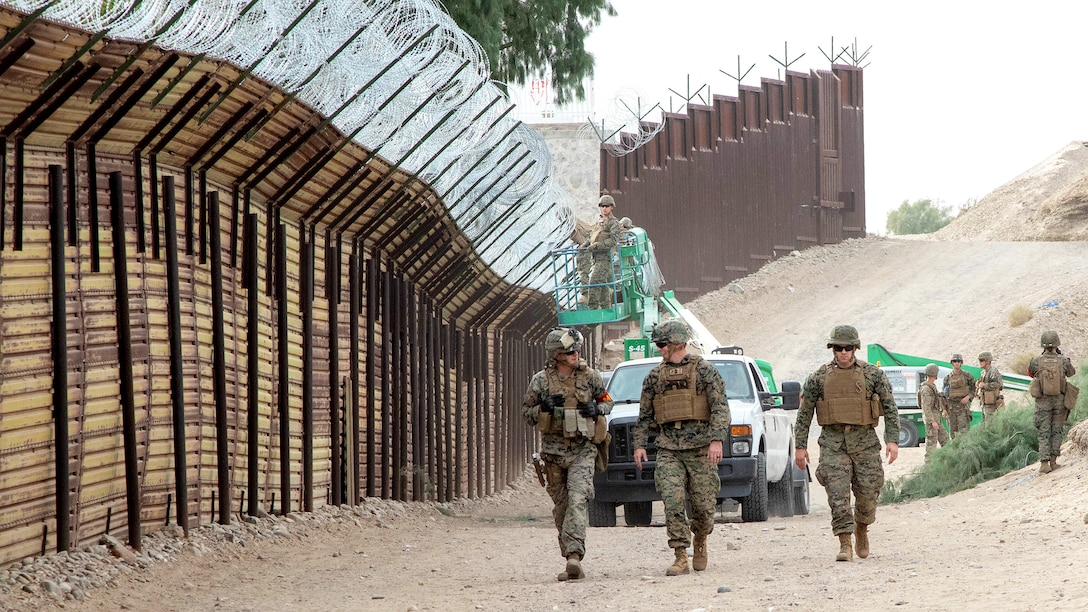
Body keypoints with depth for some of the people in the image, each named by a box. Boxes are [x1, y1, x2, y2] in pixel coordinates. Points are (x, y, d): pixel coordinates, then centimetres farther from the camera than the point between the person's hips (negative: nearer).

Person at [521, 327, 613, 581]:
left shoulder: (590, 376, 2)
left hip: (582, 449, -2)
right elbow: (526, 413, 7)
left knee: (578, 499, -19)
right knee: (561, 506, 7)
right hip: (553, 450, 2)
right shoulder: (541, 380, 0)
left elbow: (607, 401, 16)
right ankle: (571, 558, 15)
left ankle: (574, 556, -29)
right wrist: (544, 406, -14)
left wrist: (597, 409, -6)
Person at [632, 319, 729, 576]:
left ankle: (700, 542, 29)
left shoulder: (704, 371, 0)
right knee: (672, 501, -13)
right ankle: (680, 557, -11)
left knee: (704, 505, 0)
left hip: (700, 448, -3)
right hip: (668, 450, 3)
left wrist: (716, 440, -18)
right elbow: (645, 415, 19)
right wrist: (639, 444, 9)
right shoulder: (654, 377, 13)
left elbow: (720, 408, -7)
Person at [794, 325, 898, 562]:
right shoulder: (819, 377, 2)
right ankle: (845, 545, -12)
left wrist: (892, 440, -8)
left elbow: (890, 408, 2)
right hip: (833, 442, 0)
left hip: (864, 441, 0)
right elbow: (804, 412, 8)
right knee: (838, 494, -12)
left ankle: (862, 529, 33)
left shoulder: (872, 374, 1)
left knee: (867, 493, 3)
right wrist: (800, 445, 4)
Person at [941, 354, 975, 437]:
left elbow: (974, 389, 5)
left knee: (963, 430, -13)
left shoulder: (967, 375, -1)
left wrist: (968, 397, -14)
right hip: (951, 407, 3)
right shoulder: (947, 377, 7)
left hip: (963, 406, -3)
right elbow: (944, 394, 12)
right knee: (954, 431, 4)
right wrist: (944, 410, 5)